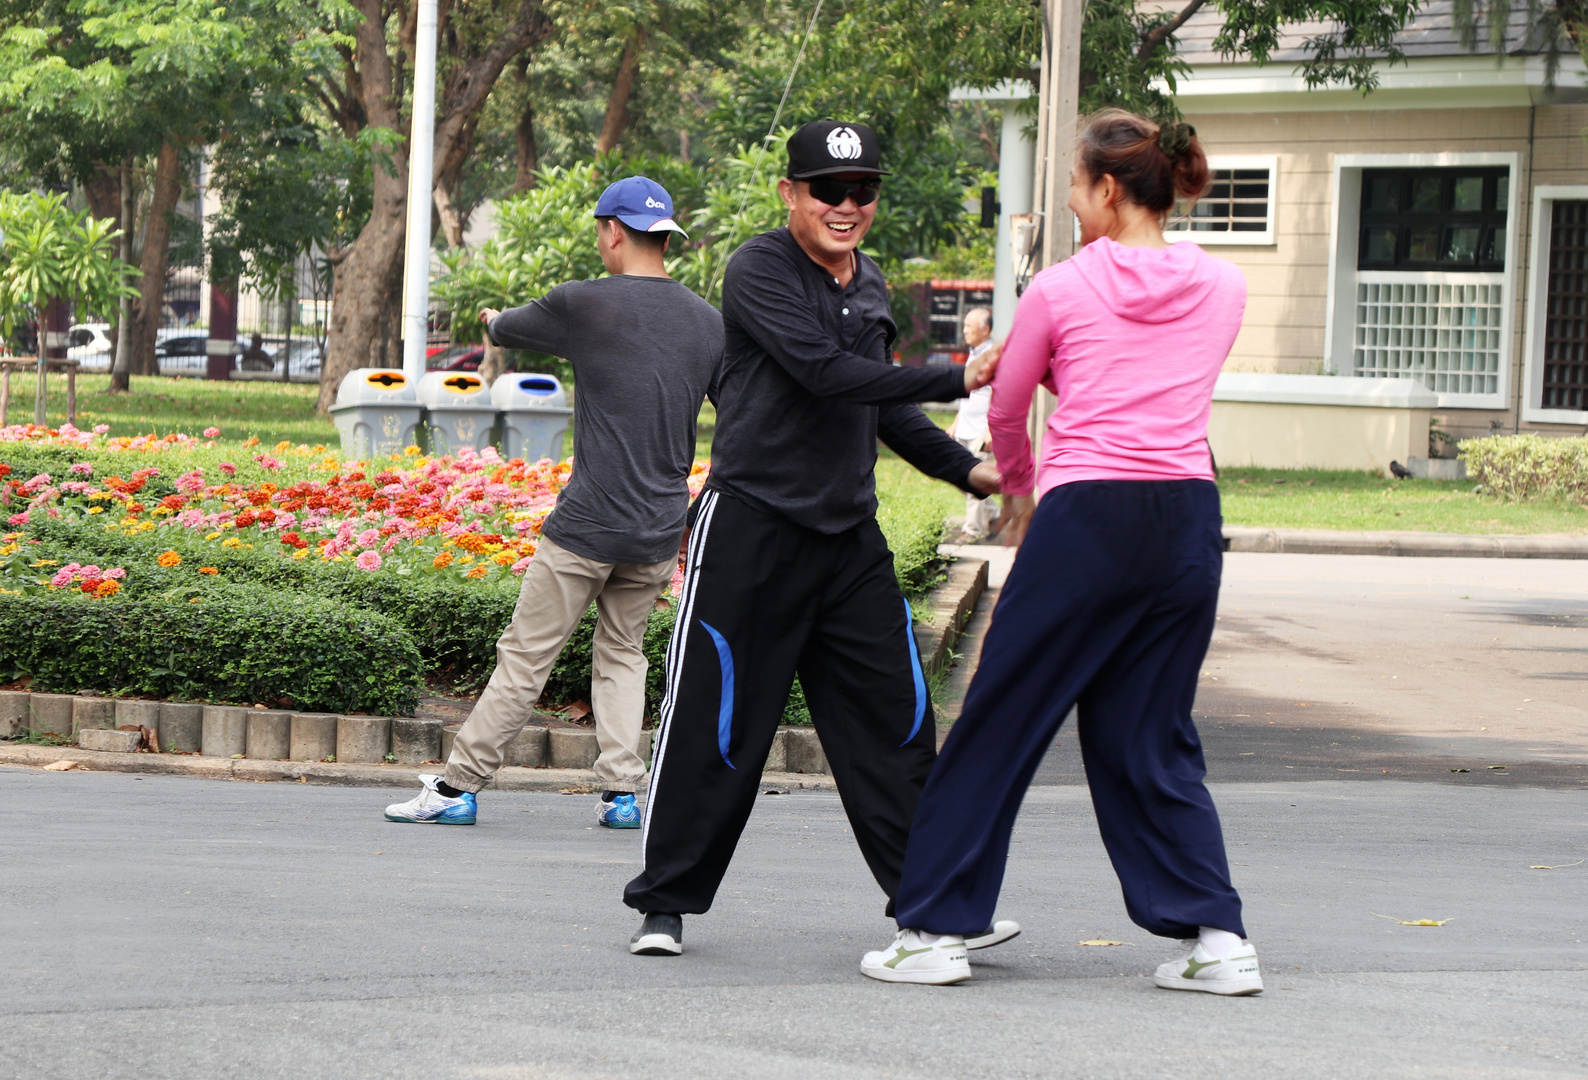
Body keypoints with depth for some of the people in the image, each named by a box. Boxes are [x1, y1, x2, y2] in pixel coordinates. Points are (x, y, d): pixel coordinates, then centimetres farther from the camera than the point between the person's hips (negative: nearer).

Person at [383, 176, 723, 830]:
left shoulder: (583, 304, -7)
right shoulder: (709, 323, 6)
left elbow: (507, 329, 13)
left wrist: (494, 322, 37)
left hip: (588, 525, -4)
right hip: (662, 530, 5)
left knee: (525, 658, 0)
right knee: (622, 655, 18)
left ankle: (458, 787, 3)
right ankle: (622, 791, 8)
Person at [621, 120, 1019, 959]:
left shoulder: (868, 286, 15)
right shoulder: (759, 273, -10)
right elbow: (823, 373, -22)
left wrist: (966, 469, 16)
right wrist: (956, 381, -23)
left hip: (849, 536, 7)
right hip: (753, 526, -7)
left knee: (893, 720, 6)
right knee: (713, 725, -3)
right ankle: (665, 904, 8)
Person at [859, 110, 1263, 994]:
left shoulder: (1060, 290, -2)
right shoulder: (1223, 288, 8)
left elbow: (1008, 411, 10)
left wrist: (1017, 489, 32)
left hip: (1086, 519, -4)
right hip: (1189, 516, 4)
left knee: (1000, 723, 7)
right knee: (1150, 737, 13)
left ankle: (937, 929, 12)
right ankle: (1220, 936, 3)